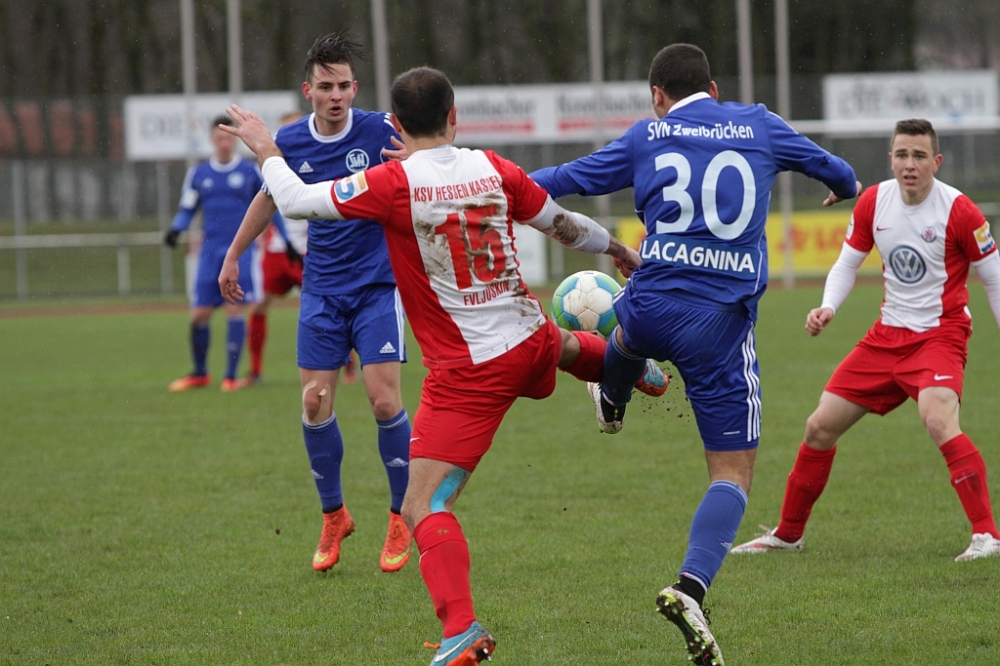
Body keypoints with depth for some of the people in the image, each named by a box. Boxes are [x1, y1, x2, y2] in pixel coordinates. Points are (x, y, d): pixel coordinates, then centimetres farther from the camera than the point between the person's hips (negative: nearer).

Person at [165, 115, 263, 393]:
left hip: (241, 250, -2)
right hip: (210, 252, 2)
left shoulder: (250, 171, 2)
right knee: (199, 314, 1)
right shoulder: (198, 174, 8)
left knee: (235, 310, -9)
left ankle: (231, 376, 0)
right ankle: (200, 373, 19)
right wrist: (175, 229, -5)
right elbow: (187, 209, 15)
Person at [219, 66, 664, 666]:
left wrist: (265, 149, 9)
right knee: (564, 343, 43)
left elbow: (297, 200, -10)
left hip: (467, 372, -6)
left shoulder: (393, 183, -16)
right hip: (530, 344, 6)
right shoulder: (492, 169, -1)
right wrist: (621, 251, 32)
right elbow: (564, 224, 13)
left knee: (424, 508, -8)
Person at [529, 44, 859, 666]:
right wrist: (846, 185, 52)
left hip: (653, 307, 1)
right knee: (734, 471, 2)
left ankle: (612, 403, 72)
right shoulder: (759, 126, 10)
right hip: (724, 321, -1)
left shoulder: (647, 136, 7)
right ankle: (691, 587, -18)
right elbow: (824, 163, 28)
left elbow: (573, 177, 14)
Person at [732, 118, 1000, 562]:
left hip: (940, 334, -6)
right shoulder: (873, 202, -1)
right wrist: (827, 308, -8)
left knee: (938, 420, -33)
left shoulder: (957, 210, -15)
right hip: (888, 336, 6)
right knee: (820, 427, 7)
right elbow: (847, 263, 10)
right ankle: (787, 534, 25)